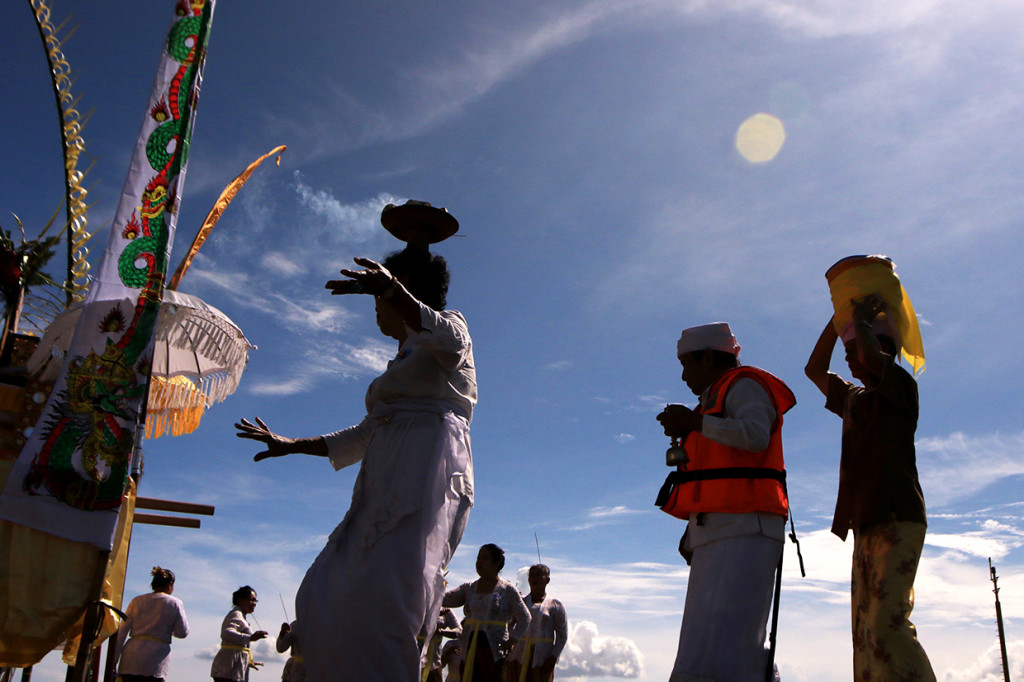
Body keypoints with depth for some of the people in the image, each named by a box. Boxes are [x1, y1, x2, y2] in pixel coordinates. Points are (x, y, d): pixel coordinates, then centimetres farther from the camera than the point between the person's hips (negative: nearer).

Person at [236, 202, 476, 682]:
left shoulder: (448, 324, 9)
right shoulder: (403, 360, 34)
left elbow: (446, 338, -20)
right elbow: (362, 436, 40)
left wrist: (391, 289, -36)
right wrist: (290, 445, 44)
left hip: (428, 473, -9)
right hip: (386, 487, 9)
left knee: (380, 601, -25)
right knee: (325, 598, -2)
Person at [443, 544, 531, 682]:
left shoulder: (508, 589, 3)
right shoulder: (469, 588, 14)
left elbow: (524, 618, 3)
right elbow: (446, 599, 3)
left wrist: (512, 639, -10)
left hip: (494, 650, -4)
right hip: (469, 650, 4)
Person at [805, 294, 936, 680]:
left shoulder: (902, 386, 2)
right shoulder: (854, 398, 24)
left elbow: (871, 357, -18)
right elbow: (814, 369, 34)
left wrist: (861, 320, 1)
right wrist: (838, 318, 28)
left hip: (898, 518, -8)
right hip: (867, 523, 8)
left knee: (887, 625, -21)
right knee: (866, 632, 1)